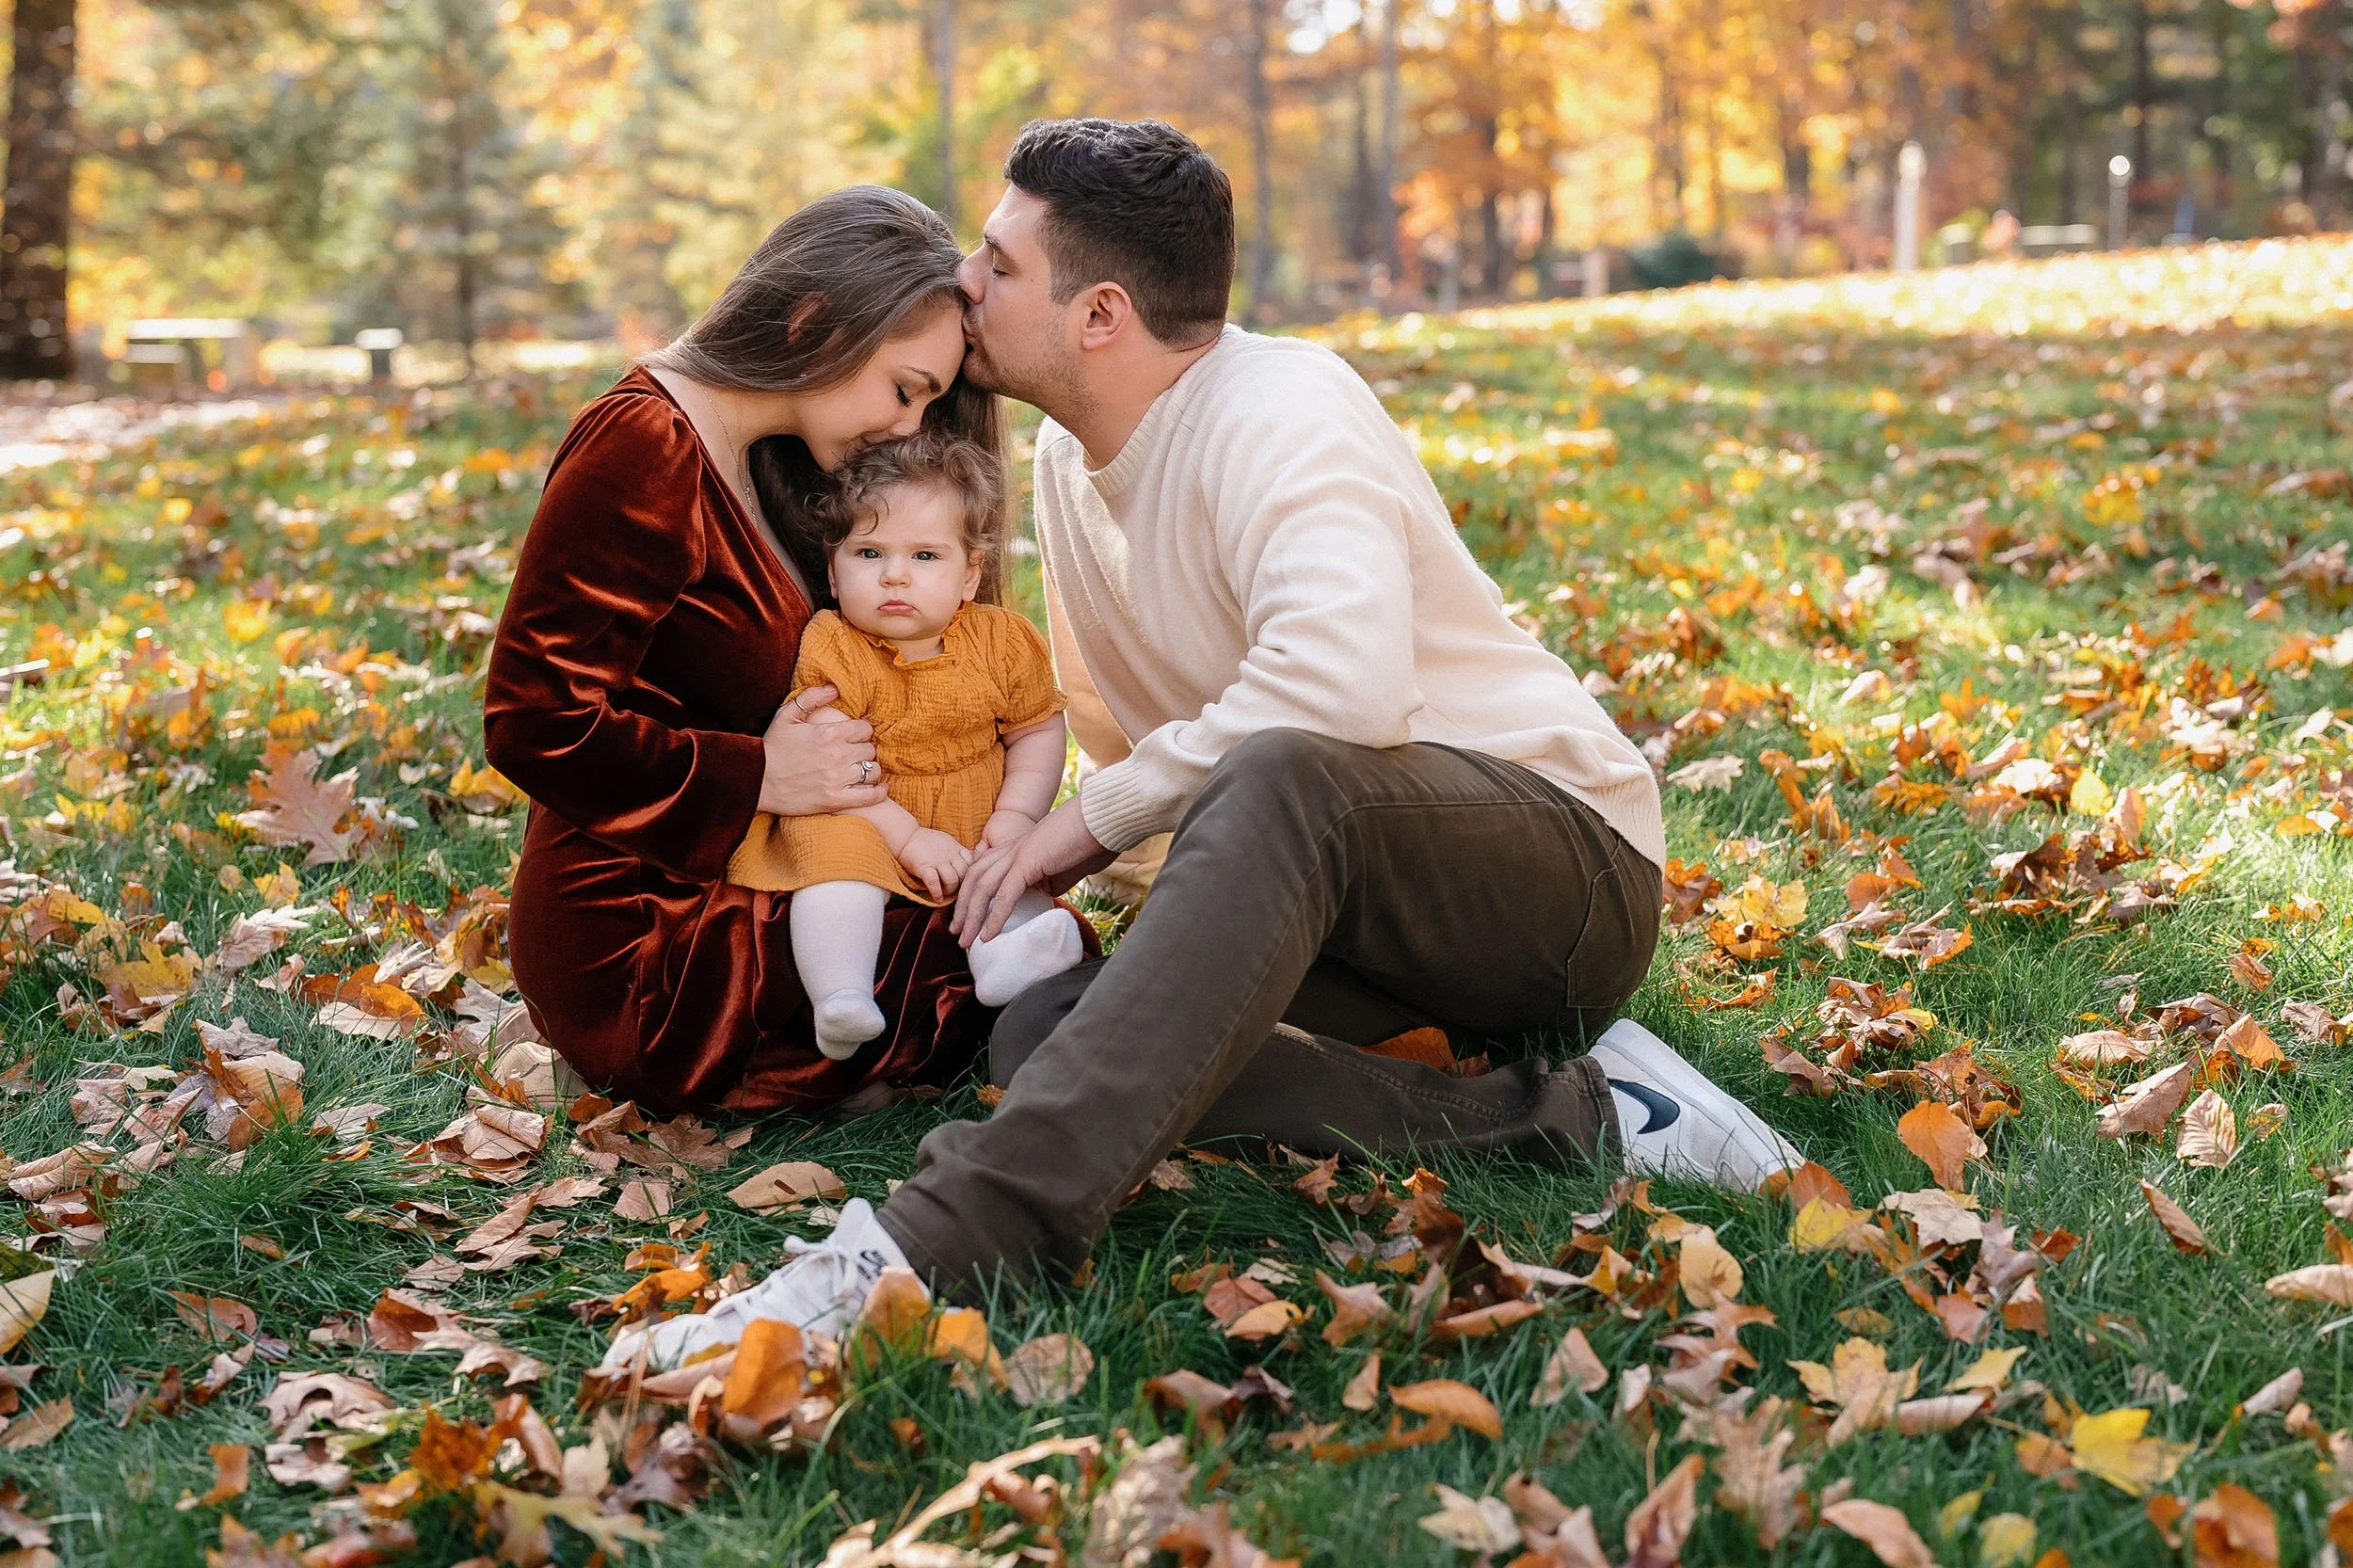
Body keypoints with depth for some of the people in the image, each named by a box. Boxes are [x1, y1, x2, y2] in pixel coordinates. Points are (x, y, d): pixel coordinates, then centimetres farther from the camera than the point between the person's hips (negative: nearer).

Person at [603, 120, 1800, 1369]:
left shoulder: (1280, 411, -17)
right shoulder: (1069, 452, 11)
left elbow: (1344, 684, -36)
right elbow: (1113, 722, 25)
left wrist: (1099, 813, -24)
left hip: (1570, 859, -8)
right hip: (1323, 889, 8)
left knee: (1280, 781, -41)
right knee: (1044, 1031, -19)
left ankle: (940, 1242, -51)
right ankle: (1559, 1116, -21)